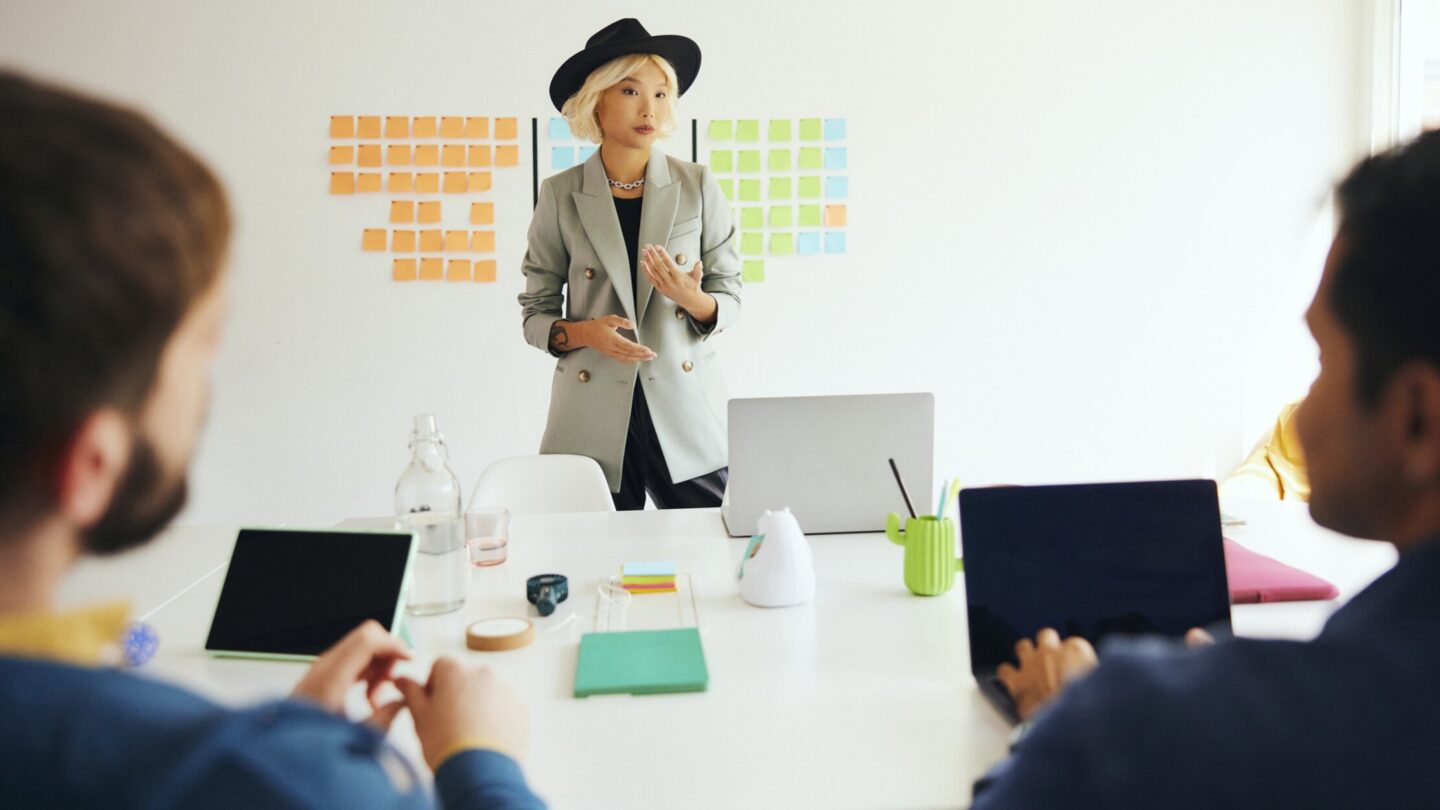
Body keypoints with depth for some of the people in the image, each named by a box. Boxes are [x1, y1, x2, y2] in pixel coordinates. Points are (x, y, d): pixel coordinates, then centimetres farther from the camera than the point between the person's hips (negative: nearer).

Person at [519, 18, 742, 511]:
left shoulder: (697, 187, 2)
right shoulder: (560, 196, 1)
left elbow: (729, 299, 6)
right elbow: (535, 313, 6)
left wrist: (693, 299, -16)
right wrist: (582, 332, -15)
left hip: (686, 411, 1)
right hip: (594, 419, 0)